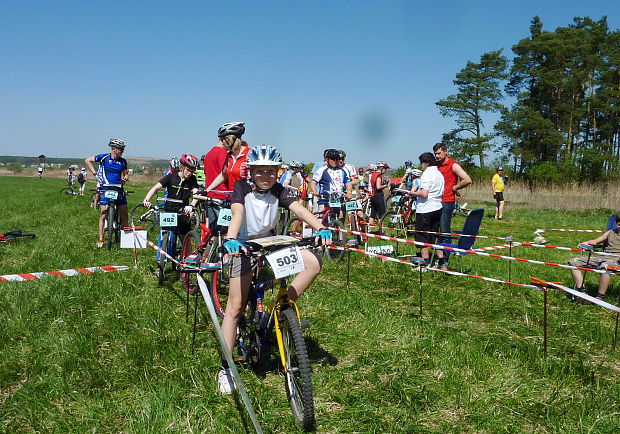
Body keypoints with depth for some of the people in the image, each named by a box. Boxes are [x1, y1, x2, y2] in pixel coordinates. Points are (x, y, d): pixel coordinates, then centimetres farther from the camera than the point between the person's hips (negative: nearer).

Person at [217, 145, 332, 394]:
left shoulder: (277, 191, -2)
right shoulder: (242, 187, -11)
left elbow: (298, 209, -18)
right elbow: (237, 212, -29)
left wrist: (319, 227, -36)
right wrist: (230, 238, -48)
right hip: (244, 246, -4)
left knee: (313, 262, -19)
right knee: (235, 307, -6)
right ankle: (225, 367, 3)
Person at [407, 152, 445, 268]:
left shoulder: (427, 173, -14)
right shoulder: (439, 174, 13)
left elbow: (424, 193, -24)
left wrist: (412, 193, -6)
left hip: (425, 210, -8)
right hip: (437, 208, 8)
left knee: (423, 238, 1)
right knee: (435, 237, 14)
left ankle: (425, 264, 4)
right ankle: (442, 263, 14)